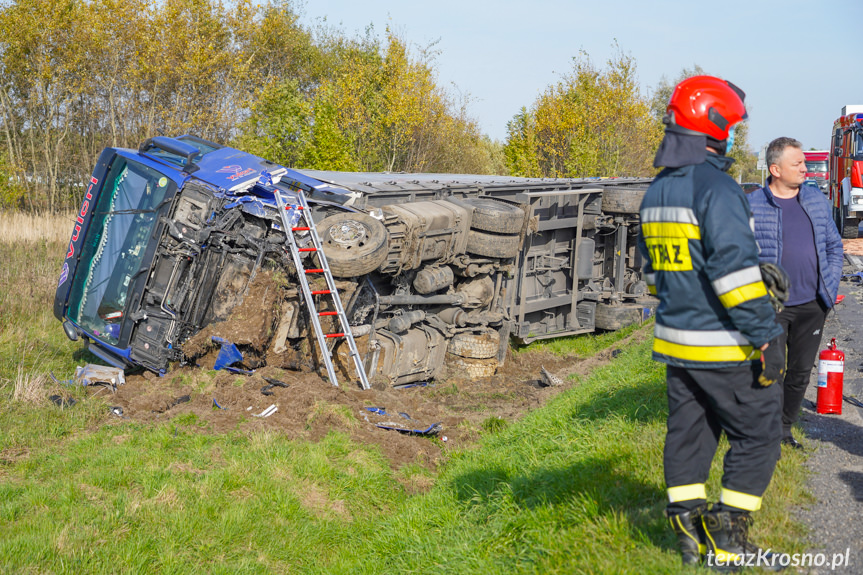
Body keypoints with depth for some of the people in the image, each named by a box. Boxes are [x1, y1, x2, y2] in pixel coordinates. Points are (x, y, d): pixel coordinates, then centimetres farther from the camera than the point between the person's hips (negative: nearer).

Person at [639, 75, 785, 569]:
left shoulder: (658, 190, 11)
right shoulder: (716, 187, -18)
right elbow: (735, 268, -24)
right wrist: (765, 339, -21)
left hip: (675, 341, 8)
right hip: (723, 347, -8)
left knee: (688, 434, 14)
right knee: (757, 435, 5)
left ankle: (691, 532, 18)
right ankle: (728, 539, 7)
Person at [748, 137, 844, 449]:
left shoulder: (818, 200, 9)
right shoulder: (751, 206, -4)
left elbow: (834, 247, 16)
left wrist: (829, 287, 5)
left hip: (812, 306, 4)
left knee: (801, 373, 11)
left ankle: (785, 429, 27)